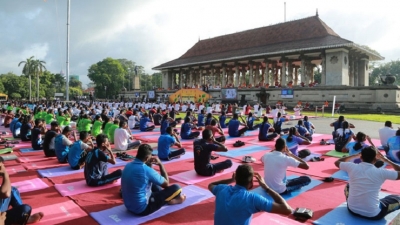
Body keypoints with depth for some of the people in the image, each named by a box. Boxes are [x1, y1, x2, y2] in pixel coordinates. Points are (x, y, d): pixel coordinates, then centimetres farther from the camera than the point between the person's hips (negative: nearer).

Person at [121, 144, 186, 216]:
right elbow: (166, 184, -7)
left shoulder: (128, 165, -1)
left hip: (129, 206, 9)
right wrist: (160, 164, -1)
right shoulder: (147, 170, -24)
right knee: (176, 188, -6)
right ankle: (170, 200, 23)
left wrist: (148, 164, 7)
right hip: (142, 209, -8)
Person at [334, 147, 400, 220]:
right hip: (373, 215, -3)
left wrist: (355, 155, 15)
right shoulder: (381, 172, -15)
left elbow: (337, 162, 13)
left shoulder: (352, 167, -9)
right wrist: (385, 159, 7)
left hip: (352, 210, 3)